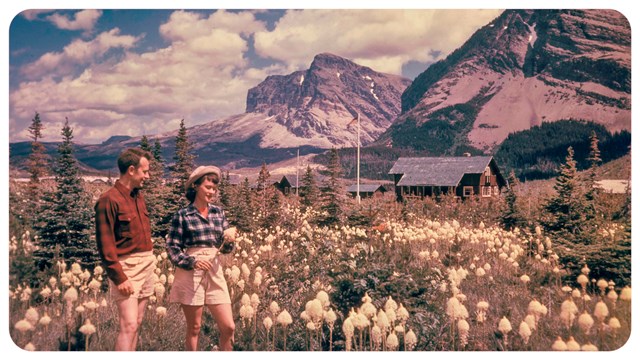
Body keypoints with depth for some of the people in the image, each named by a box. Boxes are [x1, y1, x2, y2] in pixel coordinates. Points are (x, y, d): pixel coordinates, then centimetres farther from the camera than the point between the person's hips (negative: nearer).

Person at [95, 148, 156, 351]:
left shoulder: (138, 197, 12)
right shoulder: (109, 200, -12)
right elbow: (105, 245, -15)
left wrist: (150, 263, 14)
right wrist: (119, 278, -17)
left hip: (146, 266, 8)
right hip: (126, 267, -8)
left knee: (136, 324, 11)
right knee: (128, 325, -13)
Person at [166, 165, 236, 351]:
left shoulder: (218, 212, 10)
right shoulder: (182, 215, -3)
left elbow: (224, 246, 11)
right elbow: (172, 248, -4)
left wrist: (230, 238, -12)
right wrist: (193, 261, -19)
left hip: (215, 272, 4)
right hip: (190, 273, -4)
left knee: (228, 327, 0)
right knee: (194, 328, 5)